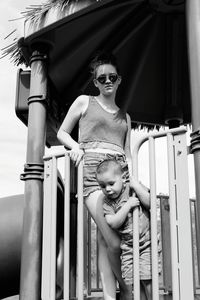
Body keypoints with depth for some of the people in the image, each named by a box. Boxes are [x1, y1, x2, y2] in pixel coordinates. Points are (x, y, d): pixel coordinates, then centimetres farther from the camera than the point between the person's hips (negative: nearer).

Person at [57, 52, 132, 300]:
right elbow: (62, 133, 16)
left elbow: (128, 154, 19)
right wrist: (76, 146, -5)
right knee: (114, 242, -15)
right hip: (93, 172, -4)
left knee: (105, 240, -2)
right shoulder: (84, 102, 14)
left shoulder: (125, 117, 24)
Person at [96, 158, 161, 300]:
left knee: (147, 280, -10)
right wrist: (128, 205, -19)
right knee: (131, 282, 0)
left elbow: (150, 203, -14)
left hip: (147, 242, -2)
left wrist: (135, 184, -17)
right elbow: (113, 223, -13)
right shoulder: (107, 203, 0)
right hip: (128, 248, 3)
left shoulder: (134, 187, -1)